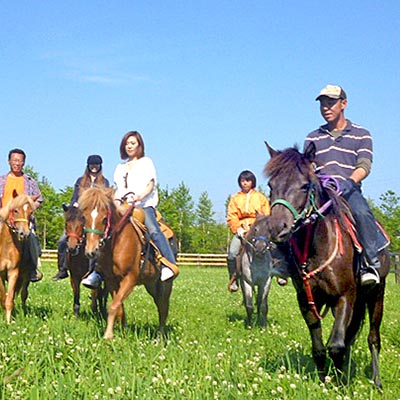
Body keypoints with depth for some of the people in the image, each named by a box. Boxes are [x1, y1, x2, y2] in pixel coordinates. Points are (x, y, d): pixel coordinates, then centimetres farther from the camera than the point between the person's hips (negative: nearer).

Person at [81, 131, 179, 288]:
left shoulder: (146, 162, 13)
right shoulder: (121, 167, 27)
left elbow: (151, 184, 1)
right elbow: (118, 189, 23)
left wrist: (140, 196, -19)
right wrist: (115, 201, 1)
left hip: (144, 205, -5)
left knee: (153, 229, -31)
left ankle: (170, 265, -37)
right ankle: (97, 273, -7)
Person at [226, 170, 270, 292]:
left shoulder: (260, 197, 14)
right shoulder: (235, 198, 15)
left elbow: (266, 216, 7)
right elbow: (231, 217, 6)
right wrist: (238, 229, -10)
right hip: (241, 229, 1)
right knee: (232, 252, -23)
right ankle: (233, 279, -8)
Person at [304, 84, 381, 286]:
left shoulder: (361, 135, 13)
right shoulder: (313, 138, 21)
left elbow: (364, 165, 0)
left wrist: (350, 182, -22)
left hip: (349, 191, -2)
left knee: (362, 213, -35)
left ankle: (370, 263, -30)